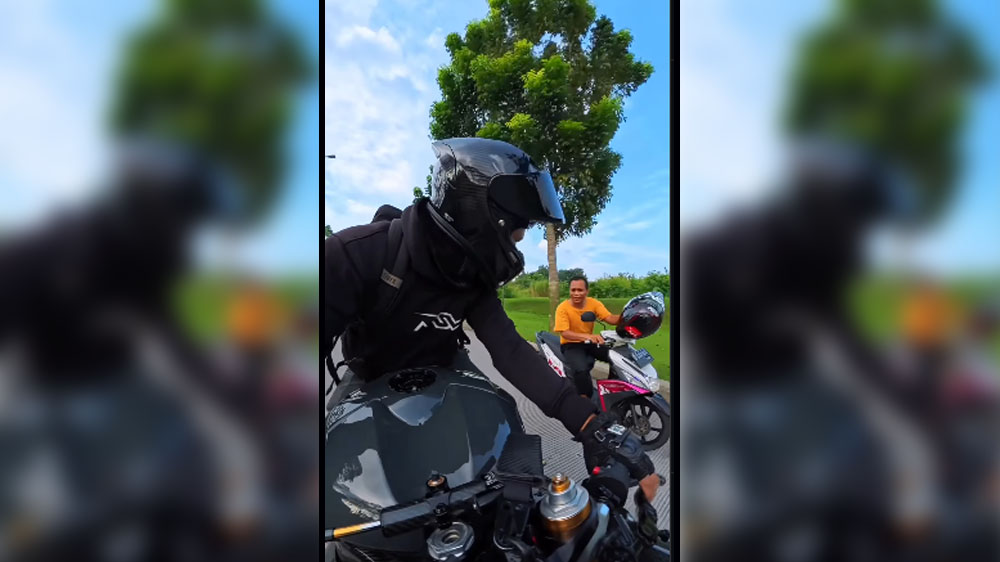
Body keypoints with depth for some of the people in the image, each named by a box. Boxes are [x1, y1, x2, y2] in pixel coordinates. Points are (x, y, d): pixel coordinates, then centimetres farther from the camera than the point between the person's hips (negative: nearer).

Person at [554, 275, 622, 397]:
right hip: (571, 345, -5)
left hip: (590, 343, 5)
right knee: (581, 369, -34)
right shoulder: (562, 308, -16)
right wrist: (587, 336, -42)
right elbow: (564, 333, -26)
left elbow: (610, 319, -17)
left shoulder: (594, 303, -5)